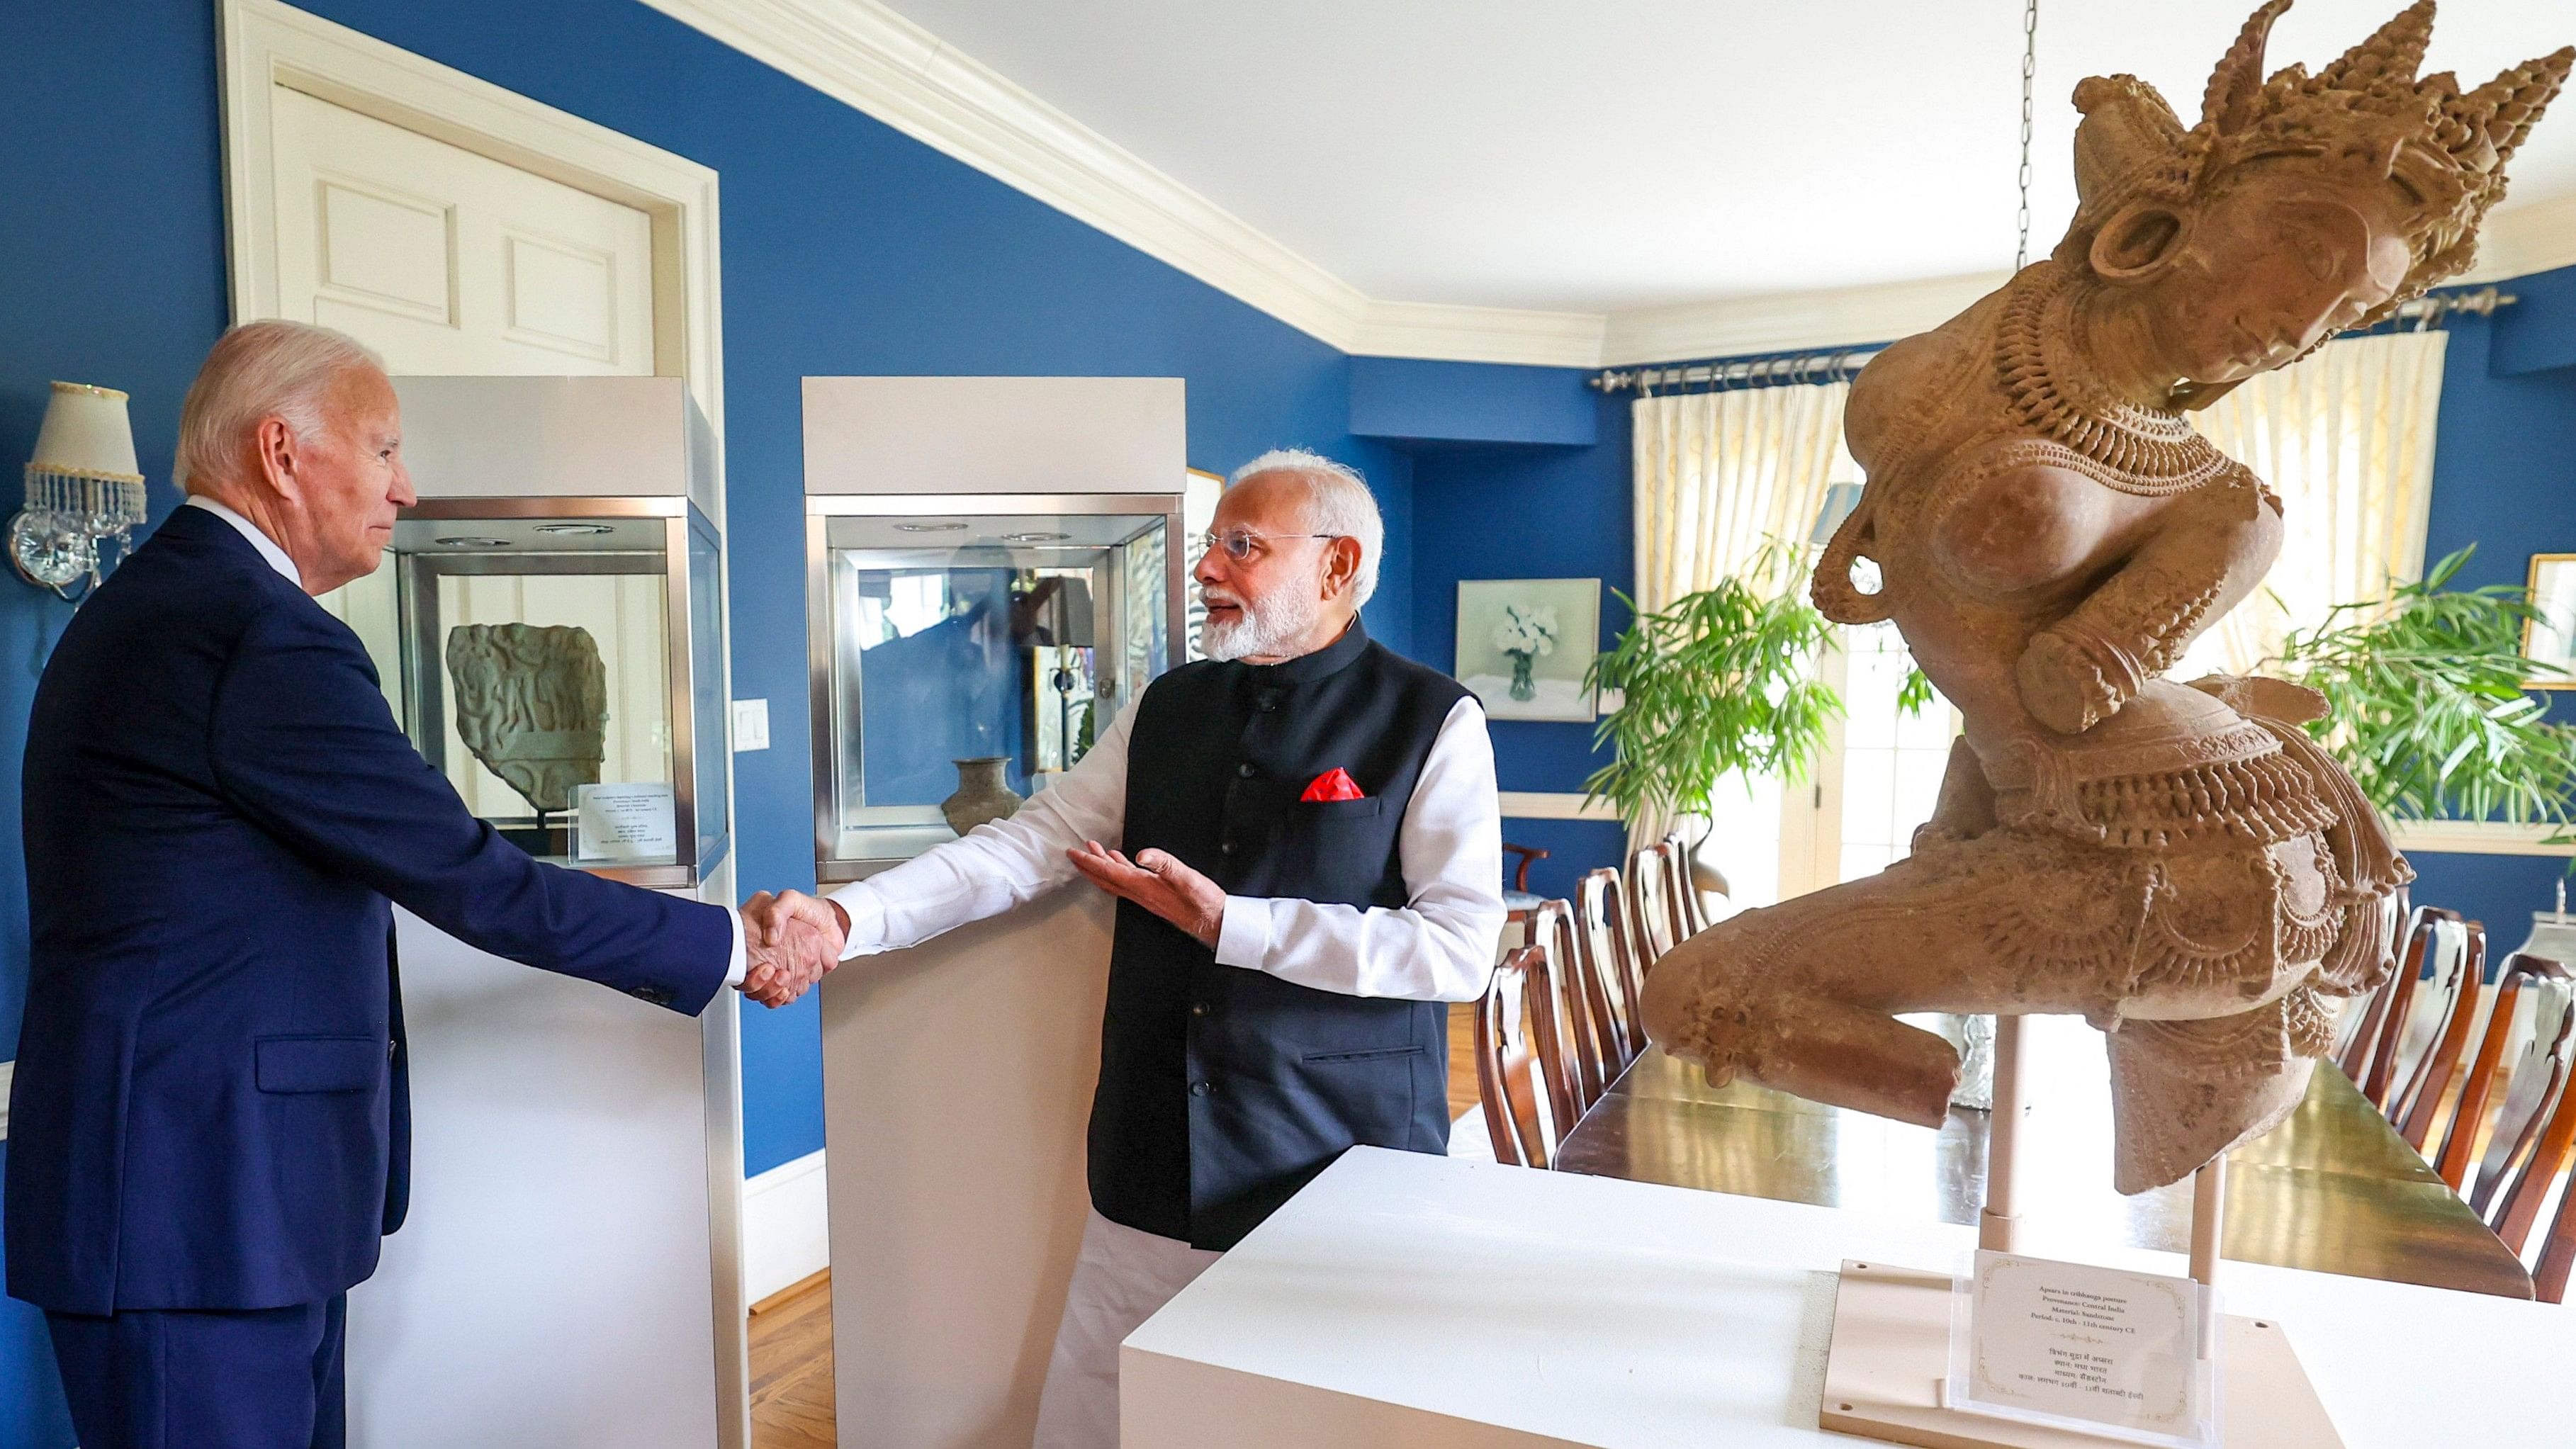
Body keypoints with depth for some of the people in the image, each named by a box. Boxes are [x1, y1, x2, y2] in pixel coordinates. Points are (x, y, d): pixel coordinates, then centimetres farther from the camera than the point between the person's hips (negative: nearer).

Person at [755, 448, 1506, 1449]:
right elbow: (1030, 843, 2)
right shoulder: (1165, 709, 8)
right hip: (1153, 1169, 4)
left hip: (1340, 1174, -4)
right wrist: (846, 918, -11)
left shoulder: (1433, 722, -7)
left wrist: (1228, 923, -18)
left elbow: (1461, 949, -15)